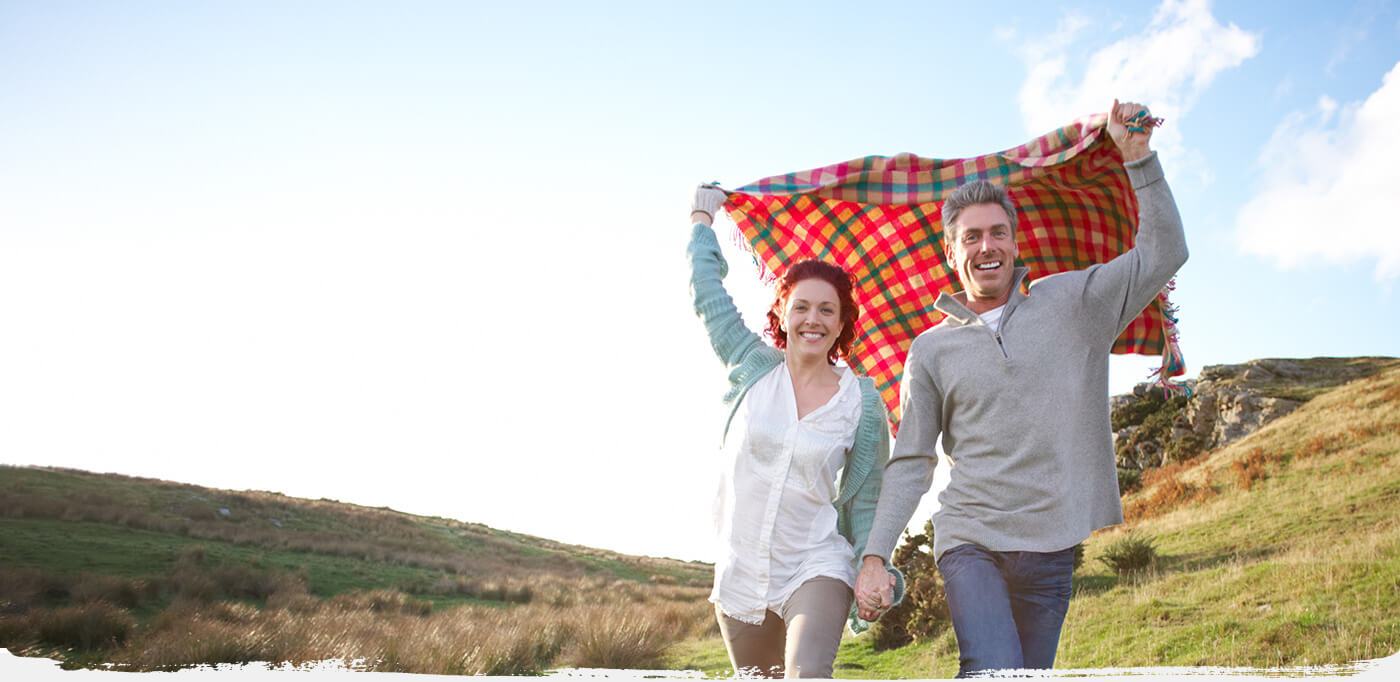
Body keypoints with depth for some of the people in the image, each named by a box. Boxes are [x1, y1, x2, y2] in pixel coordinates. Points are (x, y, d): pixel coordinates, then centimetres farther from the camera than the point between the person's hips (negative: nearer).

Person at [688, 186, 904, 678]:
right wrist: (702, 218, 20)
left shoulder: (863, 403, -4)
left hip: (817, 567, -2)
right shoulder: (752, 367, 0)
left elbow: (865, 499, 4)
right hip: (739, 571, 3)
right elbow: (706, 287, 8)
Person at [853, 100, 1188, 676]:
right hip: (970, 538, -1)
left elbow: (1164, 253, 4)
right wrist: (875, 555, -2)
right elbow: (910, 464, 6)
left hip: (1052, 545, 1)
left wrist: (1138, 156, -4)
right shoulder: (931, 350, 7)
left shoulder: (1069, 303, 8)